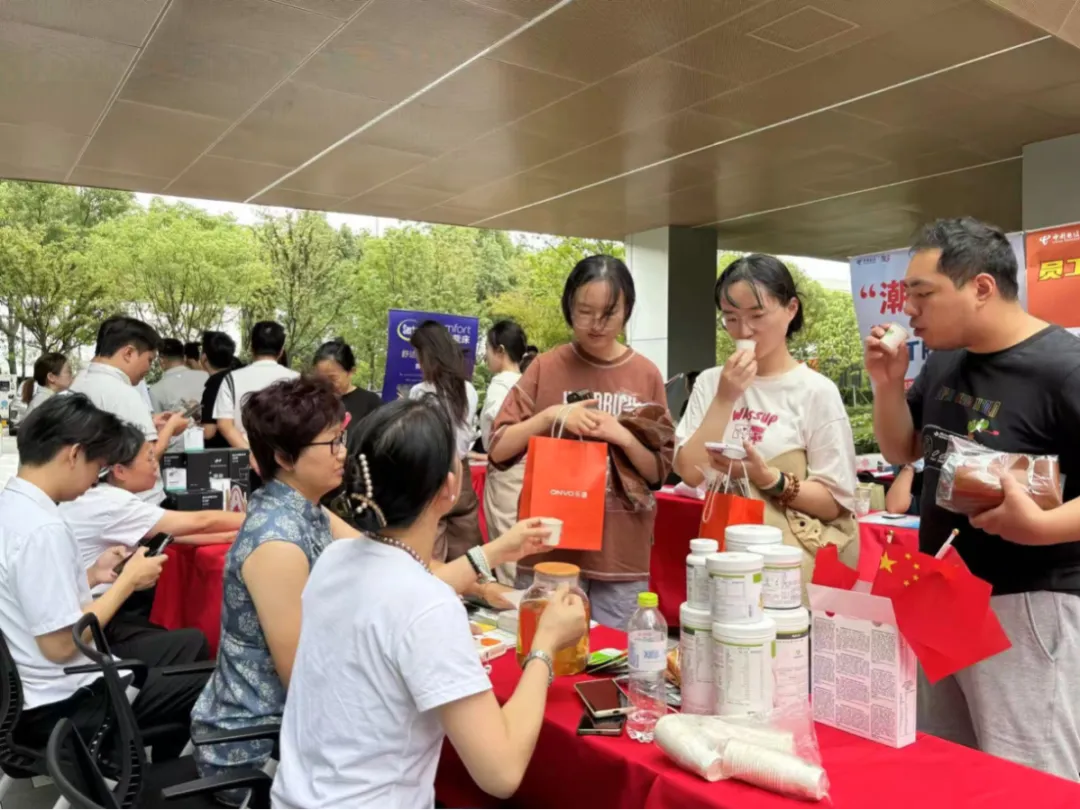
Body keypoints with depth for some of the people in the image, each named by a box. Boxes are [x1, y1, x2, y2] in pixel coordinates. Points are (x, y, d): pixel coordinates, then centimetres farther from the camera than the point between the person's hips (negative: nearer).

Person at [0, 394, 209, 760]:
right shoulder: (42, 529, -26)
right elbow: (61, 645, -25)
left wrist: (92, 575, 6)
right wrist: (128, 581, -15)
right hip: (59, 707, -10)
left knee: (190, 642, 17)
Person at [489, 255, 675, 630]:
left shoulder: (647, 376, 1)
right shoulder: (545, 367, -1)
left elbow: (659, 472, 3)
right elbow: (498, 450, -3)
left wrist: (623, 437, -14)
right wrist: (550, 416, -17)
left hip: (621, 555, 1)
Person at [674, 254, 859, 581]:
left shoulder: (816, 391, -6)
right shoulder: (710, 383, 4)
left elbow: (836, 502, -7)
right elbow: (690, 472, -7)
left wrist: (767, 478, -23)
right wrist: (724, 399, -14)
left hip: (791, 553, -2)